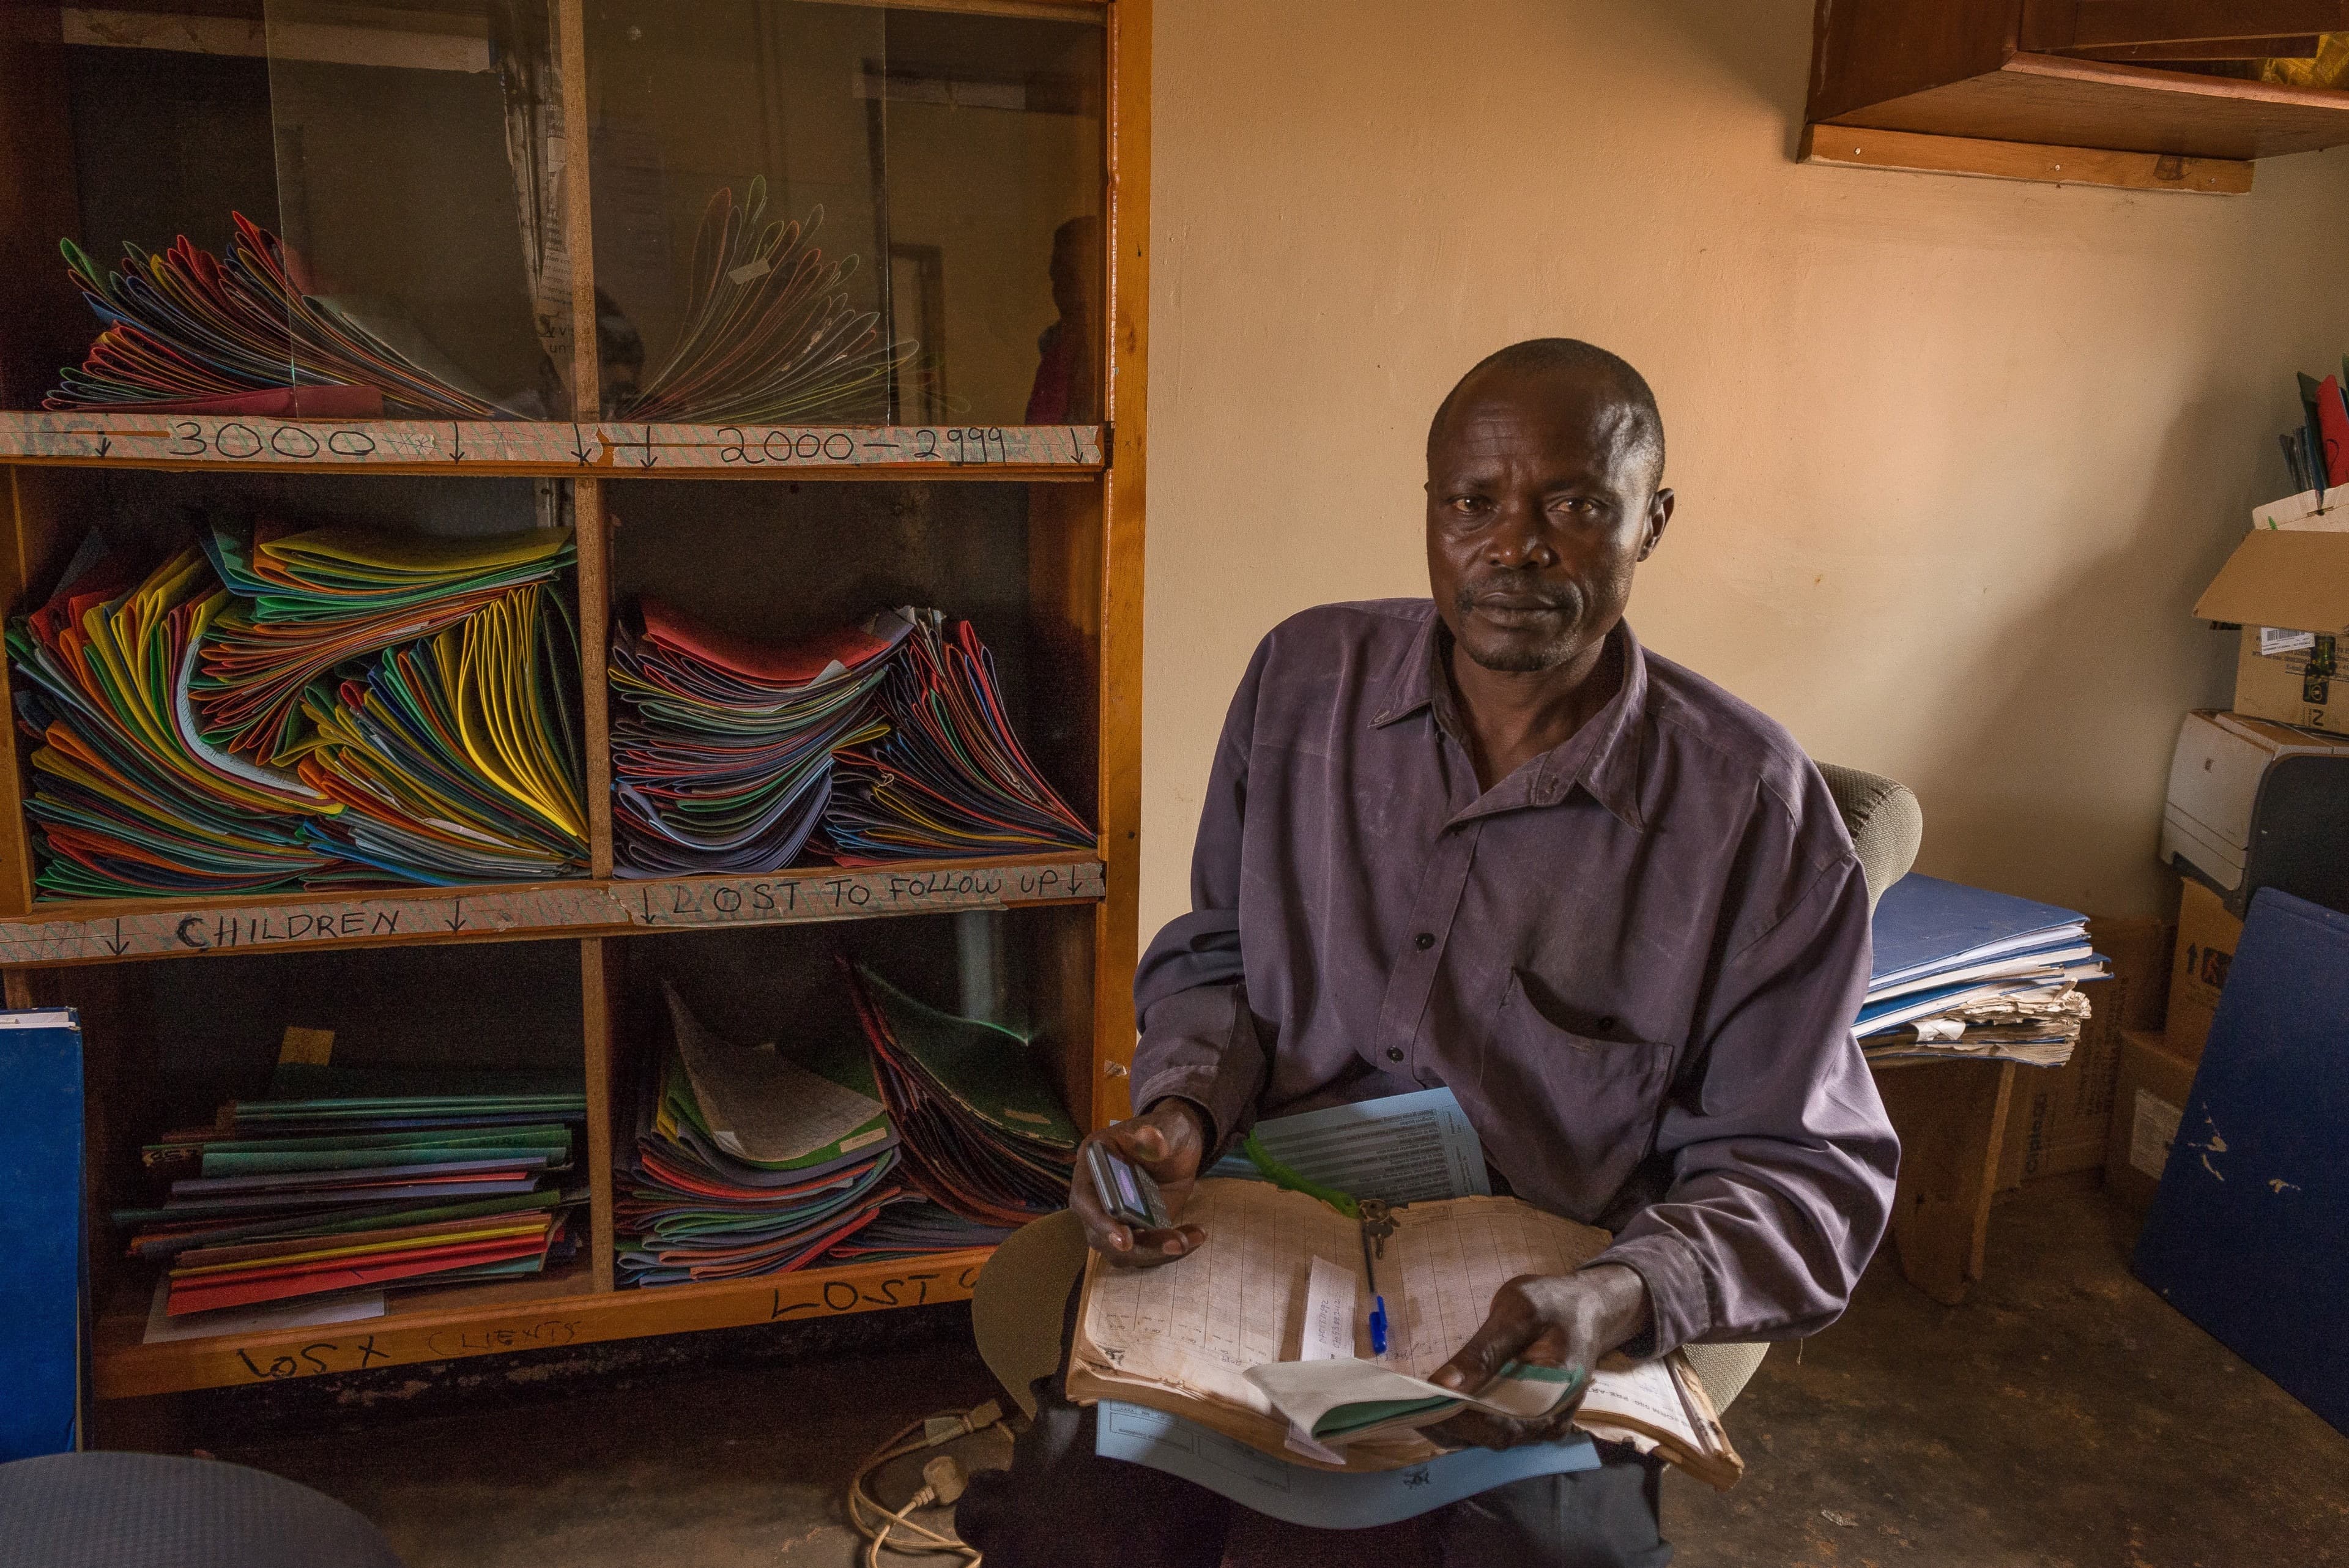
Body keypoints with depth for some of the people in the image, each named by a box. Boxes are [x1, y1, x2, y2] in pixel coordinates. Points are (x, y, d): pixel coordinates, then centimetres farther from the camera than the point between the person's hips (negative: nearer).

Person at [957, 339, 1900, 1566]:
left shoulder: (1757, 810, -9)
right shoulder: (1305, 677, 1)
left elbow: (1804, 1167, -4)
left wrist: (1622, 1297, -23)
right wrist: (1178, 1114, -8)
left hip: (1538, 1325, -1)